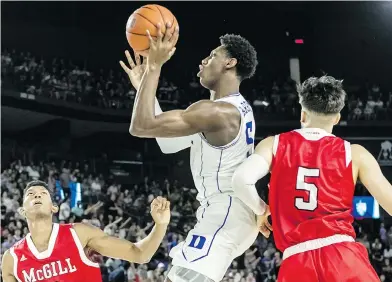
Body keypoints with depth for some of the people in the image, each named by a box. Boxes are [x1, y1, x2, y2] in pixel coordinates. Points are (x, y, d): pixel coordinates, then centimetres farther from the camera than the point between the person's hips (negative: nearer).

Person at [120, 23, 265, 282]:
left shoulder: (217, 111, -20)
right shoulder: (235, 108, 14)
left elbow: (141, 127, -22)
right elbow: (168, 142, 17)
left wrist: (155, 66, -16)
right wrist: (144, 84, 16)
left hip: (224, 214, -11)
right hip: (227, 211, 11)